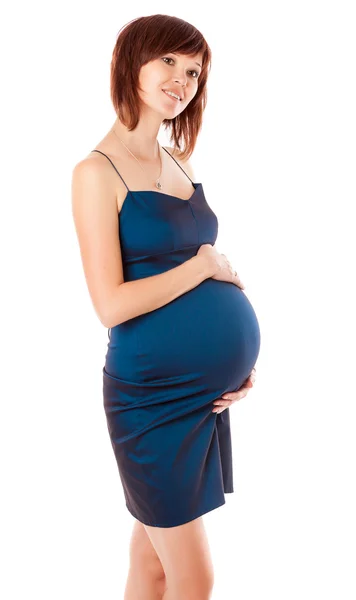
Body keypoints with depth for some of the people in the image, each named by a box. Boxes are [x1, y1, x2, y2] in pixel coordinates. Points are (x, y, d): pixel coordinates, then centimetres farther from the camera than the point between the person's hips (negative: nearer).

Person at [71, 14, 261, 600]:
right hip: (154, 393, -6)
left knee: (153, 553, 17)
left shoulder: (181, 164, 11)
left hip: (207, 390, 7)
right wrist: (203, 266, -12)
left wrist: (238, 356, 2)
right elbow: (112, 304, -19)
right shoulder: (98, 172, -11)